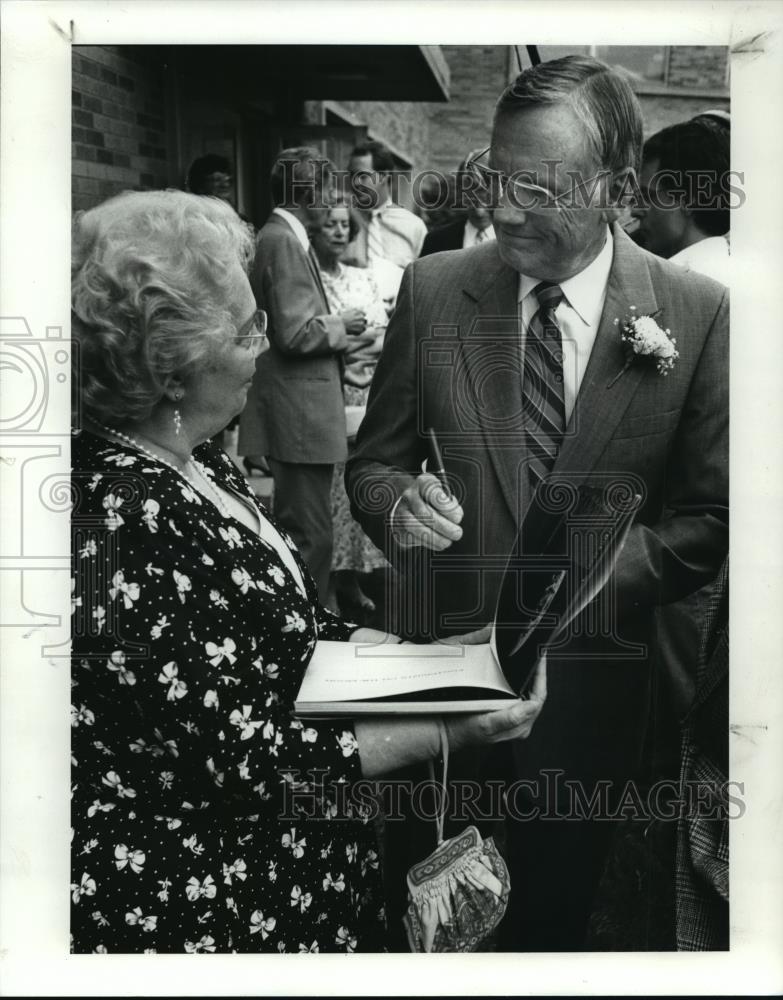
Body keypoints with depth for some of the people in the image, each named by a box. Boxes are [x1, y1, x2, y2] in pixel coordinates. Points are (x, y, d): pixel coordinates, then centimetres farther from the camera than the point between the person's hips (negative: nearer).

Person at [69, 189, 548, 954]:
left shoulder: (194, 464, 2)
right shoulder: (124, 519, -27)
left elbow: (297, 628, 9)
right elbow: (247, 756, -25)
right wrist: (449, 729, -19)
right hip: (198, 910, -8)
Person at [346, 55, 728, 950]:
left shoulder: (696, 314, -9)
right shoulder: (433, 290, -5)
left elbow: (707, 515, -3)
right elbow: (373, 462, 4)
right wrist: (398, 504, -19)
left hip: (590, 670, 0)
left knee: (552, 906, 19)